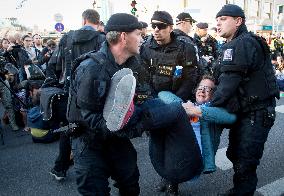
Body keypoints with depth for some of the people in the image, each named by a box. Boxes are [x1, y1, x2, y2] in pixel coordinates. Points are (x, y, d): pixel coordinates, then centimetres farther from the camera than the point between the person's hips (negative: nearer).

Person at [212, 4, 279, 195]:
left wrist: (209, 106, -19)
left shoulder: (243, 44, -20)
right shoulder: (232, 45, 13)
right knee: (234, 154, 20)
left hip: (257, 113, -10)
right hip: (244, 111, 10)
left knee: (245, 162, -1)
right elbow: (224, 79, 11)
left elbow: (229, 81, -24)